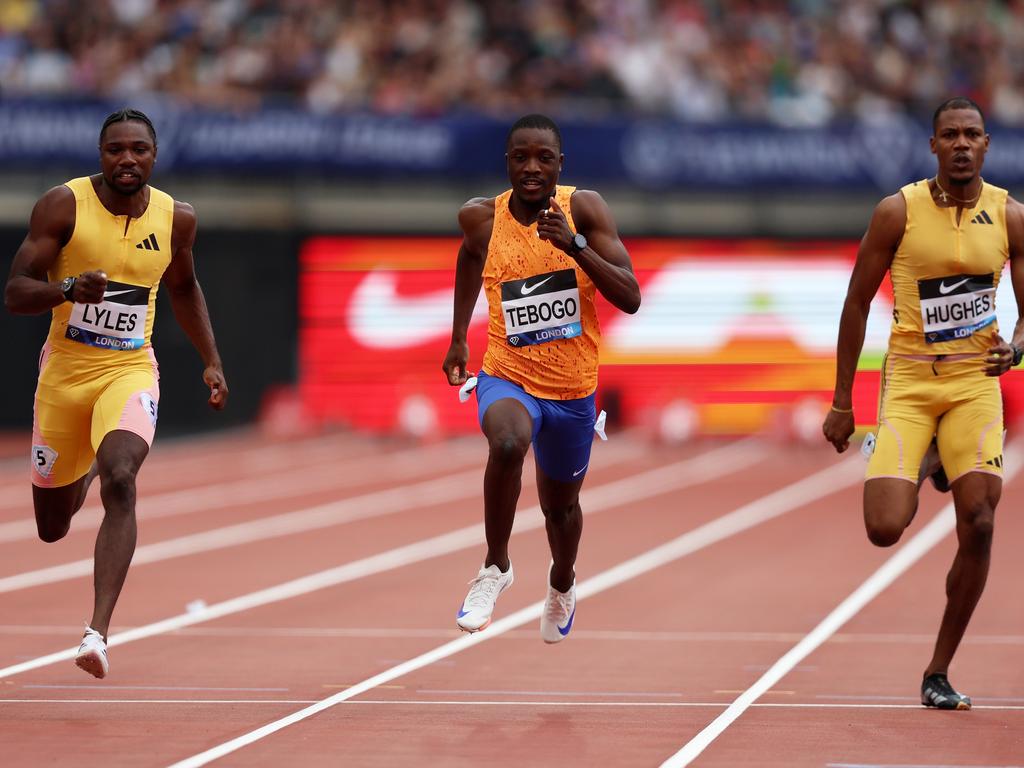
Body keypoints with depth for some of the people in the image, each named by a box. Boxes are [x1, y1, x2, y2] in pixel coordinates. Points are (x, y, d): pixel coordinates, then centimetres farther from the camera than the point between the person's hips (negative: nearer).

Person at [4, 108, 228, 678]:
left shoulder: (176, 219, -1)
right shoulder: (64, 205, -11)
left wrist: (212, 362, 13)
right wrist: (67, 289, -33)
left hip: (130, 370, 0)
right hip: (64, 370, 0)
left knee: (120, 482, -29)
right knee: (51, 529, 13)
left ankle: (99, 632, -32)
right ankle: (84, 471, 53)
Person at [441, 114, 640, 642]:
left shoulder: (583, 208, -14)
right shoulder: (481, 217, -10)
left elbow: (630, 298, -20)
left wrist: (575, 245, -33)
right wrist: (458, 337, 18)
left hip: (573, 389, 1)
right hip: (507, 378, -1)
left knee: (560, 504, 20)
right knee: (507, 444, -36)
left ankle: (561, 585, 55)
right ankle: (495, 567, -14)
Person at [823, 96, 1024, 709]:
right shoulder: (899, 212, -6)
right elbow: (857, 304, 2)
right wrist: (842, 402, 2)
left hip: (974, 381, 1)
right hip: (909, 381, -1)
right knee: (885, 529, -13)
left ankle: (939, 671, 5)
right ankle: (925, 466, 26)